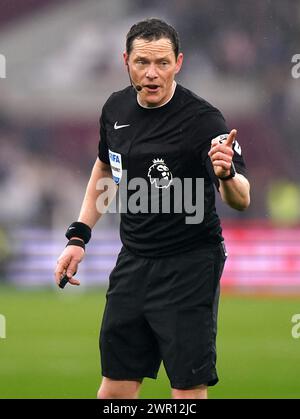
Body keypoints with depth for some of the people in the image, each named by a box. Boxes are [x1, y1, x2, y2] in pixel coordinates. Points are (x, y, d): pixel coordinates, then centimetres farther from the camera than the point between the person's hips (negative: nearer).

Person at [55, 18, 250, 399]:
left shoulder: (203, 120, -18)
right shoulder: (116, 109, 1)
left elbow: (241, 200, -25)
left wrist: (227, 174, -48)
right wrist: (78, 236, 13)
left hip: (189, 266, -6)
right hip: (133, 263, 6)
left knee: (189, 391, -7)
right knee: (115, 389, 10)